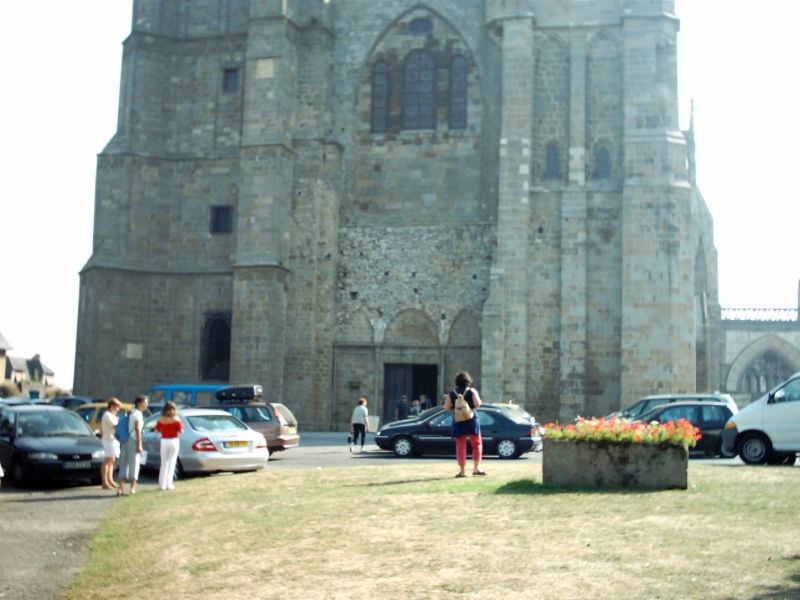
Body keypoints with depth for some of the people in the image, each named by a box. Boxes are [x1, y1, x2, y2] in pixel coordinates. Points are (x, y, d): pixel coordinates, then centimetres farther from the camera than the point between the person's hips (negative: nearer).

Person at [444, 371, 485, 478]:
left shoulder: (452, 393, 4)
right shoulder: (472, 391, -2)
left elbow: (446, 407, -1)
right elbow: (477, 403, -14)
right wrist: (478, 399, 7)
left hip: (458, 422, 2)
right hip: (471, 421, -2)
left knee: (460, 446, 5)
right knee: (477, 444, 11)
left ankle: (462, 471, 3)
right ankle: (476, 468, 5)